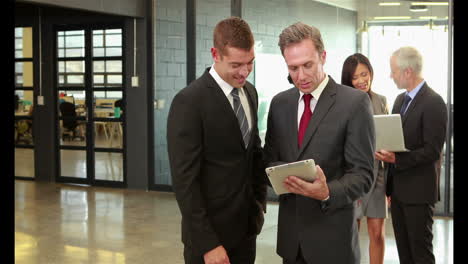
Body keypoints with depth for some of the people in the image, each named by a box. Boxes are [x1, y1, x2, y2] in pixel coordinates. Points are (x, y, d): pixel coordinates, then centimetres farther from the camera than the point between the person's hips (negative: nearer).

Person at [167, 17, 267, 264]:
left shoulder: (250, 92, 6)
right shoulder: (189, 101, -17)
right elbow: (184, 180, -18)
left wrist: (260, 204, 9)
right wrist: (208, 244, -18)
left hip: (246, 226, 7)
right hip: (210, 230, -6)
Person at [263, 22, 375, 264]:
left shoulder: (355, 102, -9)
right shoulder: (279, 103, 7)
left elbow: (362, 174, -11)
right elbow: (269, 160, 11)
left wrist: (328, 193, -29)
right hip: (290, 231, 5)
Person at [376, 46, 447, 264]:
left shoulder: (433, 102, -14)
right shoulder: (400, 99, 13)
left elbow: (433, 151, -19)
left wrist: (397, 159, -24)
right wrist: (385, 151, 5)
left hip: (418, 190, -8)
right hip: (397, 188, 8)